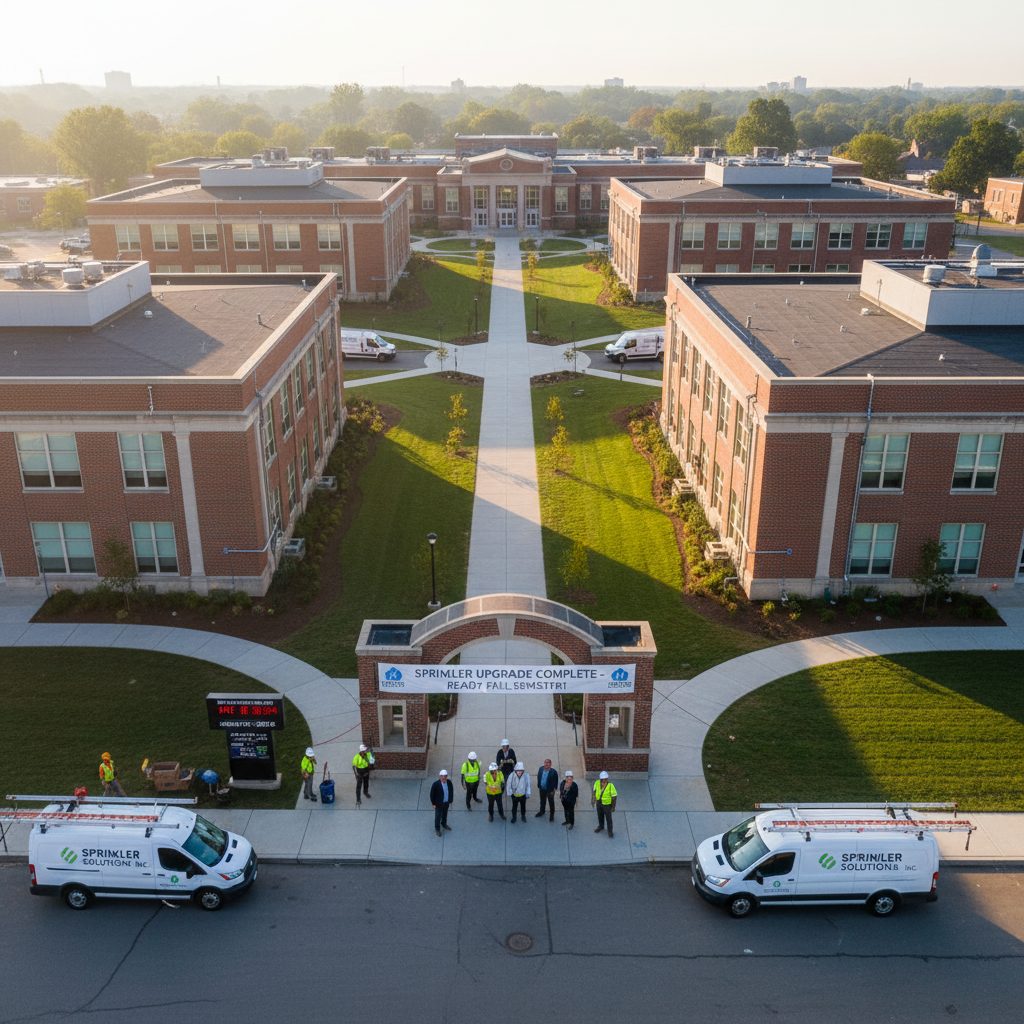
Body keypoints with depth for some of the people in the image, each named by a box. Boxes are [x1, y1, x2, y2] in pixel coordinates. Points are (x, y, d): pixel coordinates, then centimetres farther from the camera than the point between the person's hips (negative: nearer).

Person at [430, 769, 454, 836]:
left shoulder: (449, 783, -14)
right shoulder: (436, 784, -29)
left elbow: (451, 792, 2)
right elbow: (432, 794, -17)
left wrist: (450, 801, 6)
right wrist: (434, 804, -11)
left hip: (446, 803, 4)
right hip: (438, 804, -4)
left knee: (445, 814, 27)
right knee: (438, 817, 15)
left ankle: (444, 824, 53)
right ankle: (437, 829, 38)